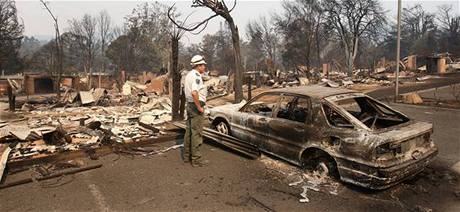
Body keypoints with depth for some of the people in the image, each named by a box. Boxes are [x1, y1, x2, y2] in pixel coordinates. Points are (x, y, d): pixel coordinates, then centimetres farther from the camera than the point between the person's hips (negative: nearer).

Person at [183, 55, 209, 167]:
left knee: (189, 131, 15)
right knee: (197, 133, -4)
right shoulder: (196, 76, -17)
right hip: (196, 106, -10)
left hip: (189, 105, 10)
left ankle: (186, 156, 25)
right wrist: (199, 107, -22)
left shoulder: (188, 75, 15)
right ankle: (196, 159, 3)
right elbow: (194, 93, -30)